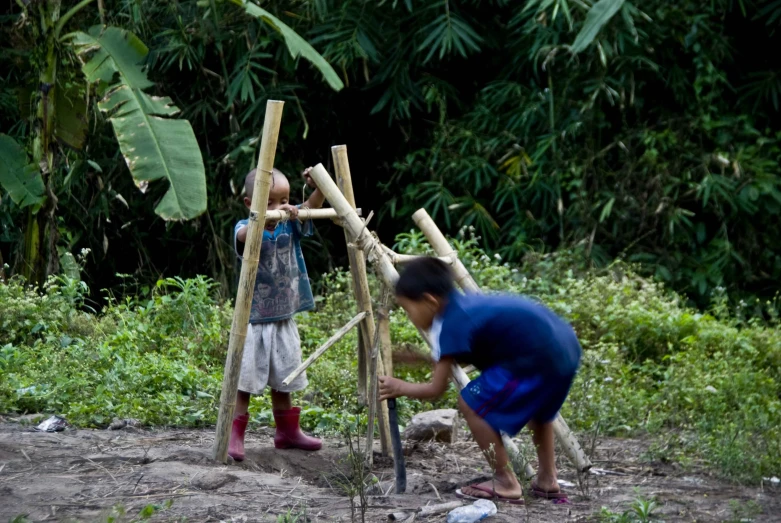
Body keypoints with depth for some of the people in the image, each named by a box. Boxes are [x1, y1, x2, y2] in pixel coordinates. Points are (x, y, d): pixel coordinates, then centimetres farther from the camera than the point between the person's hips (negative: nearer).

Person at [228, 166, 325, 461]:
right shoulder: (245, 228, -10)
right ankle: (234, 436, 0)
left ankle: (287, 432, 29)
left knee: (283, 380, 17)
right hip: (253, 321, -5)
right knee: (244, 380, -5)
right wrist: (269, 215, -50)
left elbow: (313, 206, -10)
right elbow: (245, 235, -34)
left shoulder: (290, 225, 3)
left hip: (284, 320, 5)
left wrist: (319, 187, -31)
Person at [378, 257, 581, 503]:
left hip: (540, 357, -10)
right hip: (566, 348, 10)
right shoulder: (465, 306, 21)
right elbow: (447, 359, 38)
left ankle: (505, 483, 7)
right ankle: (547, 480, 35)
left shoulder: (448, 325, -4)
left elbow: (437, 389, 1)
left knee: (472, 404, 2)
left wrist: (401, 387, 16)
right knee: (536, 404, 35)